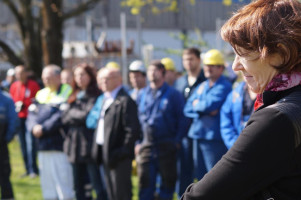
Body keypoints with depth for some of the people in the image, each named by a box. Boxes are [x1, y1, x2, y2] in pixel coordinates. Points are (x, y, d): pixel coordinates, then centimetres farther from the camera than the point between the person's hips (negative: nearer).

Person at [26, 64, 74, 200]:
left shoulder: (67, 93, -5)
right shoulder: (41, 94, 17)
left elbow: (61, 117, -16)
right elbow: (31, 114, 9)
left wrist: (43, 128, -17)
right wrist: (34, 127, -11)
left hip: (60, 147, -7)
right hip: (43, 148, 7)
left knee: (64, 184, -5)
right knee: (47, 184, 12)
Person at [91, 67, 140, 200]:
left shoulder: (125, 101, -14)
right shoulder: (105, 99, 16)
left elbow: (133, 129, -18)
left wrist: (123, 151, -19)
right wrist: (97, 149, 14)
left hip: (119, 157, -9)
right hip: (106, 154, 9)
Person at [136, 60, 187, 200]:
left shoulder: (173, 95, 0)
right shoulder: (142, 95, 13)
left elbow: (181, 120, -2)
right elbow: (137, 119, 15)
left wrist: (177, 141, -9)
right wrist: (137, 142, 6)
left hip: (166, 147, -3)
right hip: (146, 146, 3)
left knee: (167, 181, 4)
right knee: (145, 182, 1)